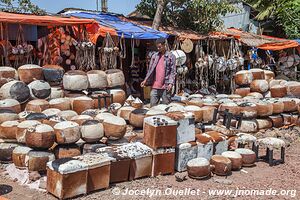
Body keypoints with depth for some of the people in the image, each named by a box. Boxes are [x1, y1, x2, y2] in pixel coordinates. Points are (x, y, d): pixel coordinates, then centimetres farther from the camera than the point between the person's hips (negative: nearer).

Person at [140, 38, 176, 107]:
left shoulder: (171, 56, 0)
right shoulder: (154, 56, 11)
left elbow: (173, 71, -4)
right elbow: (150, 70, 14)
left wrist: (171, 83, -14)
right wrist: (145, 80, 5)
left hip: (165, 86, -4)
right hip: (155, 86, 4)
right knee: (152, 106, 5)